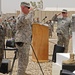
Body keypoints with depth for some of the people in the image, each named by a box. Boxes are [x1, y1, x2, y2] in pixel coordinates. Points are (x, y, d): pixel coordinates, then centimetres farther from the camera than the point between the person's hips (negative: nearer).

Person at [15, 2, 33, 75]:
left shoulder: (25, 16, 15)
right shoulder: (21, 17, -16)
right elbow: (27, 20, -37)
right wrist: (30, 12, -23)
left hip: (26, 41, 10)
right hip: (22, 41, -10)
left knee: (25, 59, 19)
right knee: (23, 59, -7)